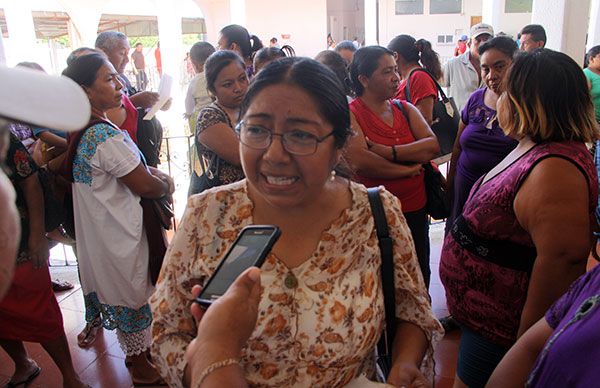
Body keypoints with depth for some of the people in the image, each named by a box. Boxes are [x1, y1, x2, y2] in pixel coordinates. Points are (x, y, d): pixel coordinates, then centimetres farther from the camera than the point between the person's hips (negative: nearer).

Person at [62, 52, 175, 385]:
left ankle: (133, 350, 43)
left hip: (97, 228, 10)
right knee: (133, 293, 7)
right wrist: (166, 184, -4)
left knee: (117, 290, 23)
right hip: (119, 232, -10)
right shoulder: (107, 136, -27)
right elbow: (145, 187, -24)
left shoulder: (80, 129, 4)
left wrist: (149, 170, 3)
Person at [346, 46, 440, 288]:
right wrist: (408, 169, -14)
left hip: (415, 211, 5)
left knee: (420, 280, 21)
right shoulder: (350, 114, -10)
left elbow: (433, 146, -7)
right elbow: (360, 161, -25)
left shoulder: (406, 109, 7)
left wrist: (388, 151, -20)